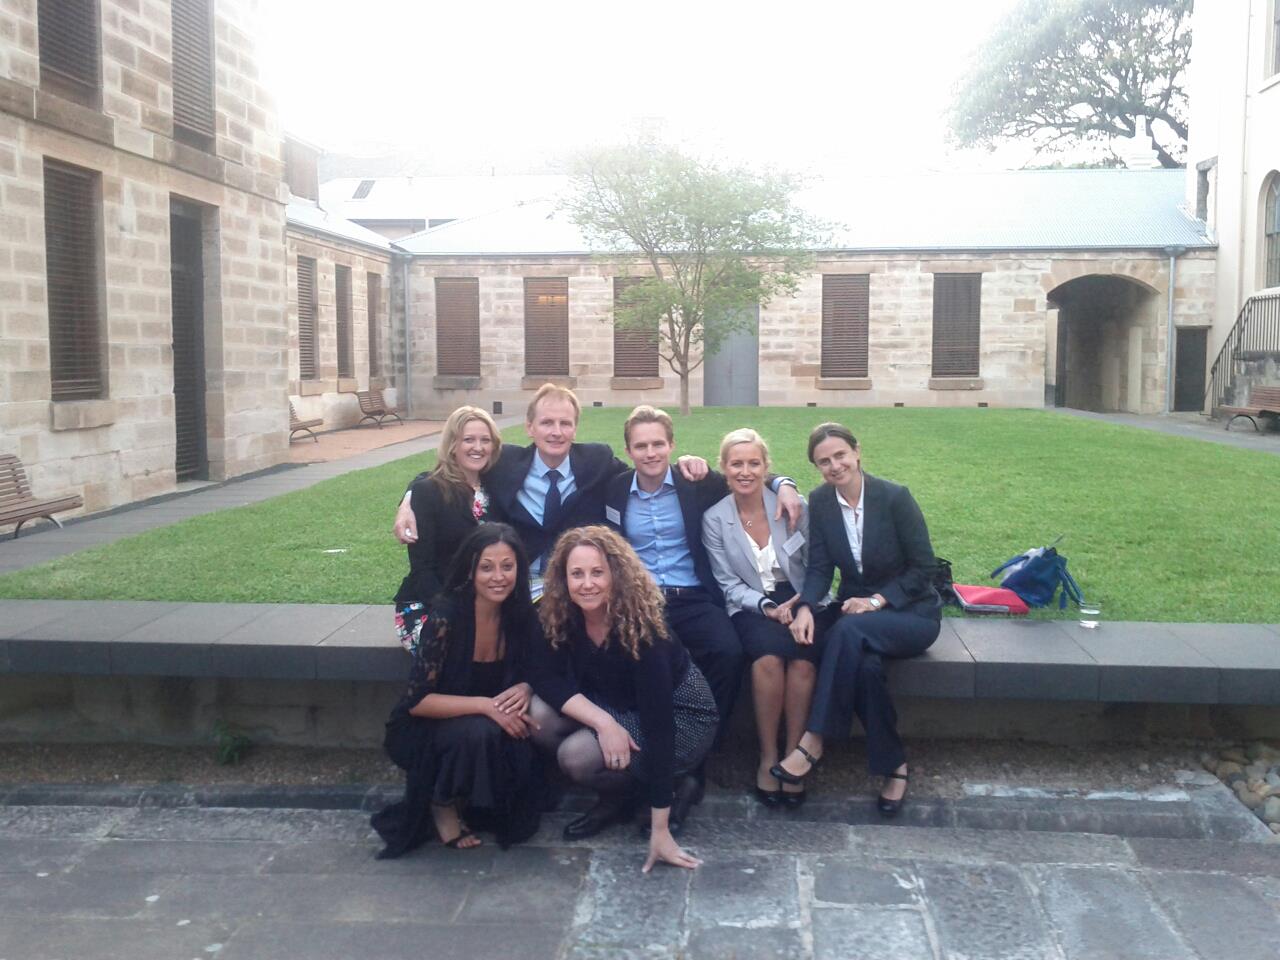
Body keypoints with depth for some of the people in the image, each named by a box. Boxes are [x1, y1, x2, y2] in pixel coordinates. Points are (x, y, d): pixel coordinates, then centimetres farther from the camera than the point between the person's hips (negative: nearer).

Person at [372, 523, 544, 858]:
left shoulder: (520, 615, -9)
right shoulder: (446, 614, -24)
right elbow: (417, 700, -24)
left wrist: (525, 689, -19)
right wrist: (484, 705, -33)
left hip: (478, 727, 5)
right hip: (422, 730, -4)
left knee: (525, 747, -25)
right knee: (478, 731, -34)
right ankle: (442, 805, -6)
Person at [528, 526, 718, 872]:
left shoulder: (641, 628, -31)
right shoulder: (564, 617, -15)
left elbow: (658, 722, -33)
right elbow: (546, 676, -16)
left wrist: (660, 829, -35)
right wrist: (603, 722, -35)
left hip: (682, 717, -6)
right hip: (620, 708, 6)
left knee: (576, 754, -29)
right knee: (539, 715, -20)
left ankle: (673, 788, -2)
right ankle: (615, 798, 0)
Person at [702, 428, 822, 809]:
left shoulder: (794, 506, -2)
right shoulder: (714, 519, -1)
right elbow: (729, 584, -1)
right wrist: (767, 608, -16)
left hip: (797, 601, 1)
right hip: (750, 606, 0)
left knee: (803, 660, -31)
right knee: (769, 657, -32)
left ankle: (793, 756, -15)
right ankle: (768, 757, -14)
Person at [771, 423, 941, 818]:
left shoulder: (895, 497, -14)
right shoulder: (820, 501, -1)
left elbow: (924, 566, -10)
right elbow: (819, 567, -3)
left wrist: (878, 600, -21)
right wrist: (805, 607, -23)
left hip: (910, 613, -3)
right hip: (855, 610, 3)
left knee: (849, 631, -37)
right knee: (864, 664, -33)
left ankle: (813, 740, -30)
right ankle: (894, 765, -16)